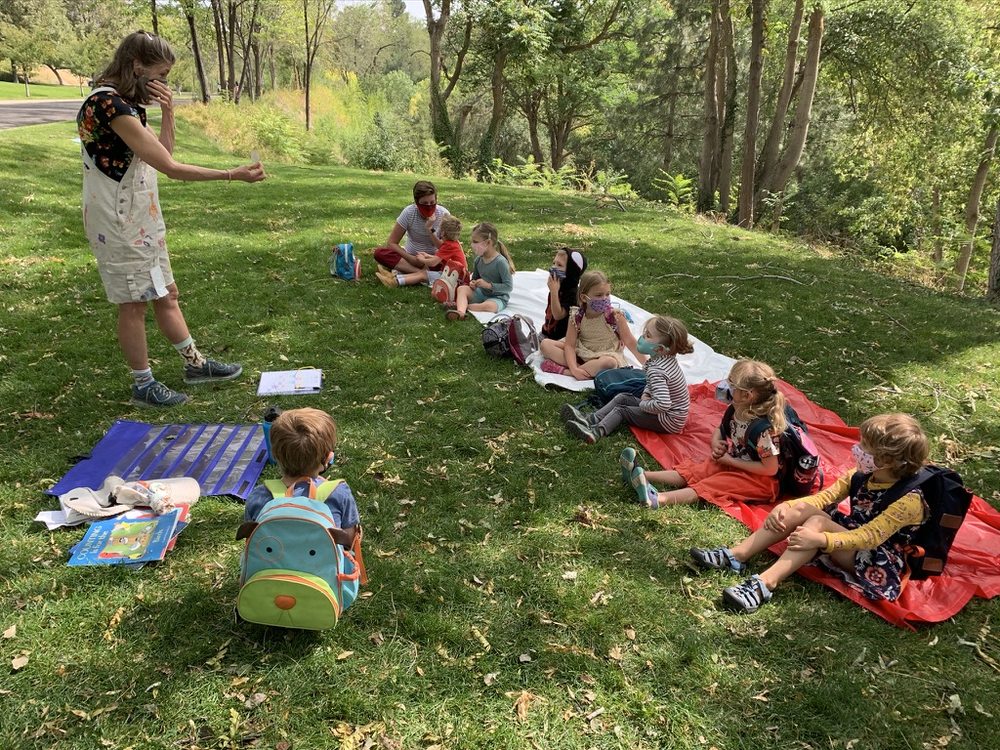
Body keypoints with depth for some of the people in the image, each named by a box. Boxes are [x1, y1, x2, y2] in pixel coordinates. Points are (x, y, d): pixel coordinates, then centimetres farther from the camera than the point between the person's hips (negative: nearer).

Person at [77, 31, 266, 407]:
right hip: (119, 222, -10)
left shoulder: (125, 103, 10)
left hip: (141, 217, 10)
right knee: (134, 303, 2)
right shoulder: (109, 103, -21)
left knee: (166, 293, 16)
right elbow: (169, 167, -24)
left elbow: (161, 155, 12)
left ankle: (195, 363, 29)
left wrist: (167, 113, -2)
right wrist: (233, 175, -21)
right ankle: (143, 385, 15)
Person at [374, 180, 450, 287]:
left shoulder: (443, 214, -13)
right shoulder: (409, 212, -14)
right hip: (411, 257, 1)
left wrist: (430, 229, -27)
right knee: (379, 253, -25)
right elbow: (391, 243, -11)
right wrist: (411, 259, -23)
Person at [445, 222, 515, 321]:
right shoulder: (478, 260, 1)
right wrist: (473, 283, -6)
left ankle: (460, 305, -24)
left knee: (489, 306, -38)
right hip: (481, 293, 6)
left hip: (498, 298, -6)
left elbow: (509, 286, -20)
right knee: (462, 289, -16)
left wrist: (488, 285, -24)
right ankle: (460, 312, -43)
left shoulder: (500, 262, -20)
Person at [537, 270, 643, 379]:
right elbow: (569, 345, -14)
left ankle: (563, 371, -28)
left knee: (609, 362, -41)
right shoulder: (576, 317, -11)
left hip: (607, 355, -3)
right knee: (545, 344, -13)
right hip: (581, 354, 3)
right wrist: (574, 368, -30)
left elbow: (630, 342, -9)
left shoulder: (615, 316, -16)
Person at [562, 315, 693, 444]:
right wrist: (646, 394, 1)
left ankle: (596, 432, -24)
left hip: (668, 422, -10)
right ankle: (590, 419, 1)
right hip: (672, 412, 10)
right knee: (622, 398, 9)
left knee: (621, 410, -8)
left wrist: (643, 404, -22)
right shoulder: (666, 358, 0)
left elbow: (663, 404, -40)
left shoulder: (656, 371, -30)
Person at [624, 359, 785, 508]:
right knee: (693, 470, -9)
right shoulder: (734, 411, -5)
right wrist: (716, 443, -9)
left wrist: (730, 460, -20)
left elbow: (770, 469, -24)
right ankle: (644, 476, -23)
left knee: (709, 486, -26)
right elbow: (719, 430, 15)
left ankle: (659, 499, -43)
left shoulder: (763, 428, -29)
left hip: (757, 478, -8)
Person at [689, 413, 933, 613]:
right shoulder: (863, 475, -2)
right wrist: (786, 506, -15)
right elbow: (826, 496, 1)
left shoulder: (909, 501, -24)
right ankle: (736, 555, -19)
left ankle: (766, 583, -39)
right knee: (801, 509, -15)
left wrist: (820, 539, -40)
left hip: (879, 563, -7)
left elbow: (870, 537, -31)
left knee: (818, 522, -30)